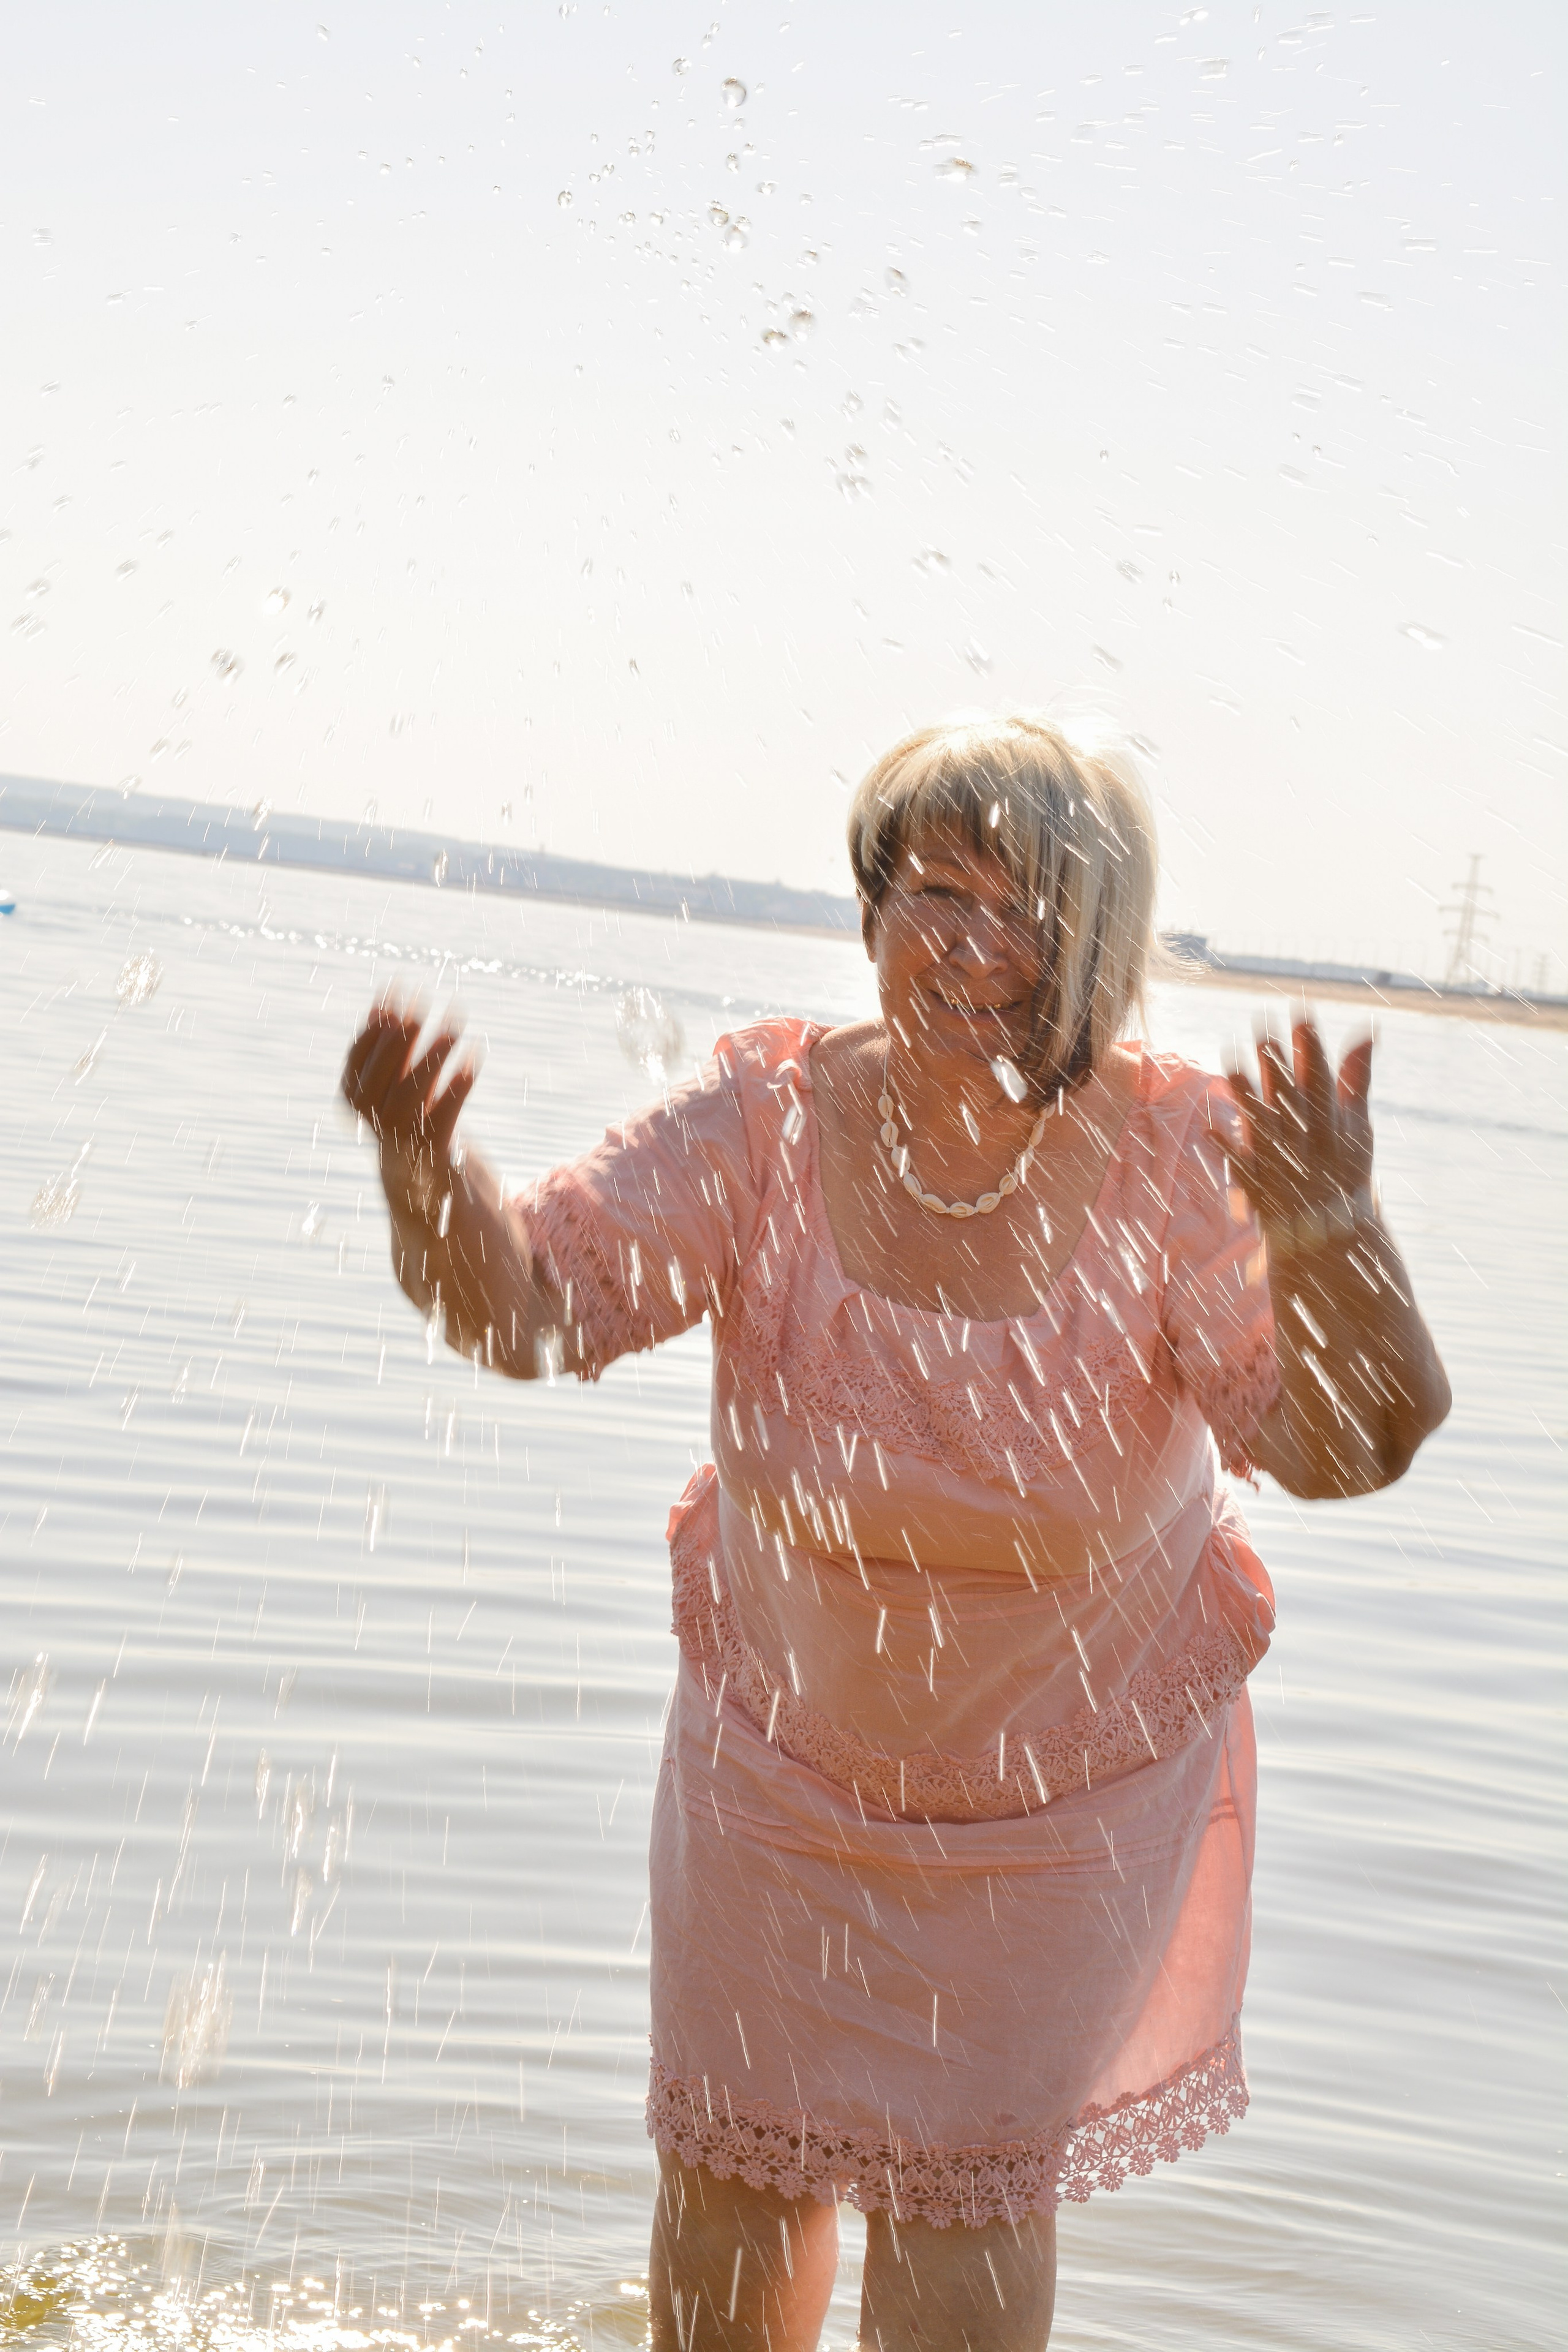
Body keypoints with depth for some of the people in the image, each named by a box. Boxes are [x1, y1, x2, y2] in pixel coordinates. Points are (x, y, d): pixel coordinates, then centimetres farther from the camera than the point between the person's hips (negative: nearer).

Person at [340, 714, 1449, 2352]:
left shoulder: (1181, 1159, -24)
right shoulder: (768, 1119, -20)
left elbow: (1348, 1448, -34)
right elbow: (526, 1302, -26)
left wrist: (1329, 1240, -55)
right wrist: (427, 1171, -48)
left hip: (1075, 1777, -2)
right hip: (779, 1742, 2)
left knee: (965, 2180, 7)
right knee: (733, 2164, 15)